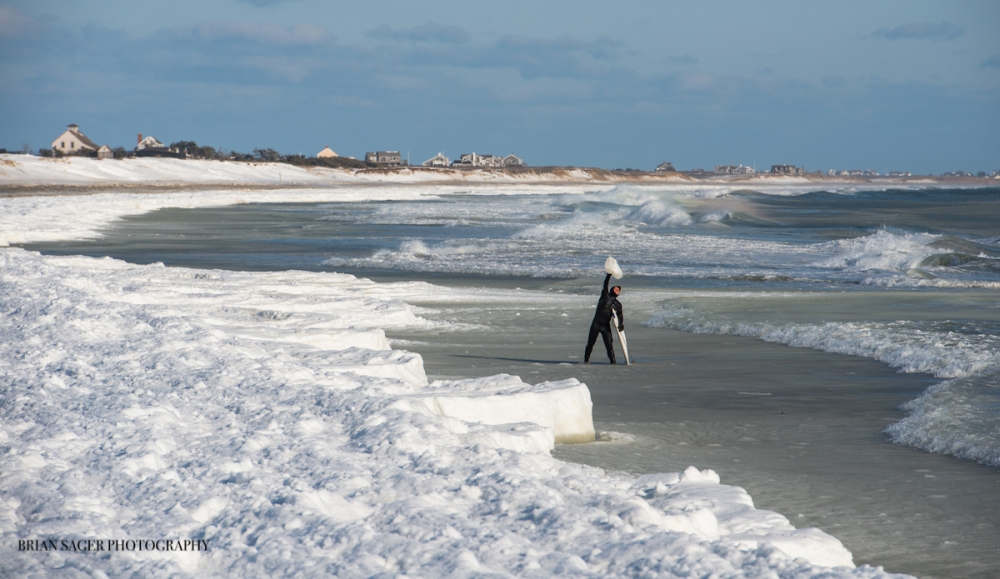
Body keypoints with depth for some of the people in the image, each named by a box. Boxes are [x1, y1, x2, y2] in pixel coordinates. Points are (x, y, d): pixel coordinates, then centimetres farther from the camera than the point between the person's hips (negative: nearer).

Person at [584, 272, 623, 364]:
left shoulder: (617, 304, 13)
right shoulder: (605, 295, 5)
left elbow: (620, 315, 6)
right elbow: (605, 284, -6)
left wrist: (621, 324, -12)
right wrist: (609, 274, -16)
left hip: (606, 326, 2)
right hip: (596, 323, -2)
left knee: (609, 344, -5)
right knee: (590, 343, 2)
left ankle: (613, 361, 0)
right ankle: (586, 359, 14)